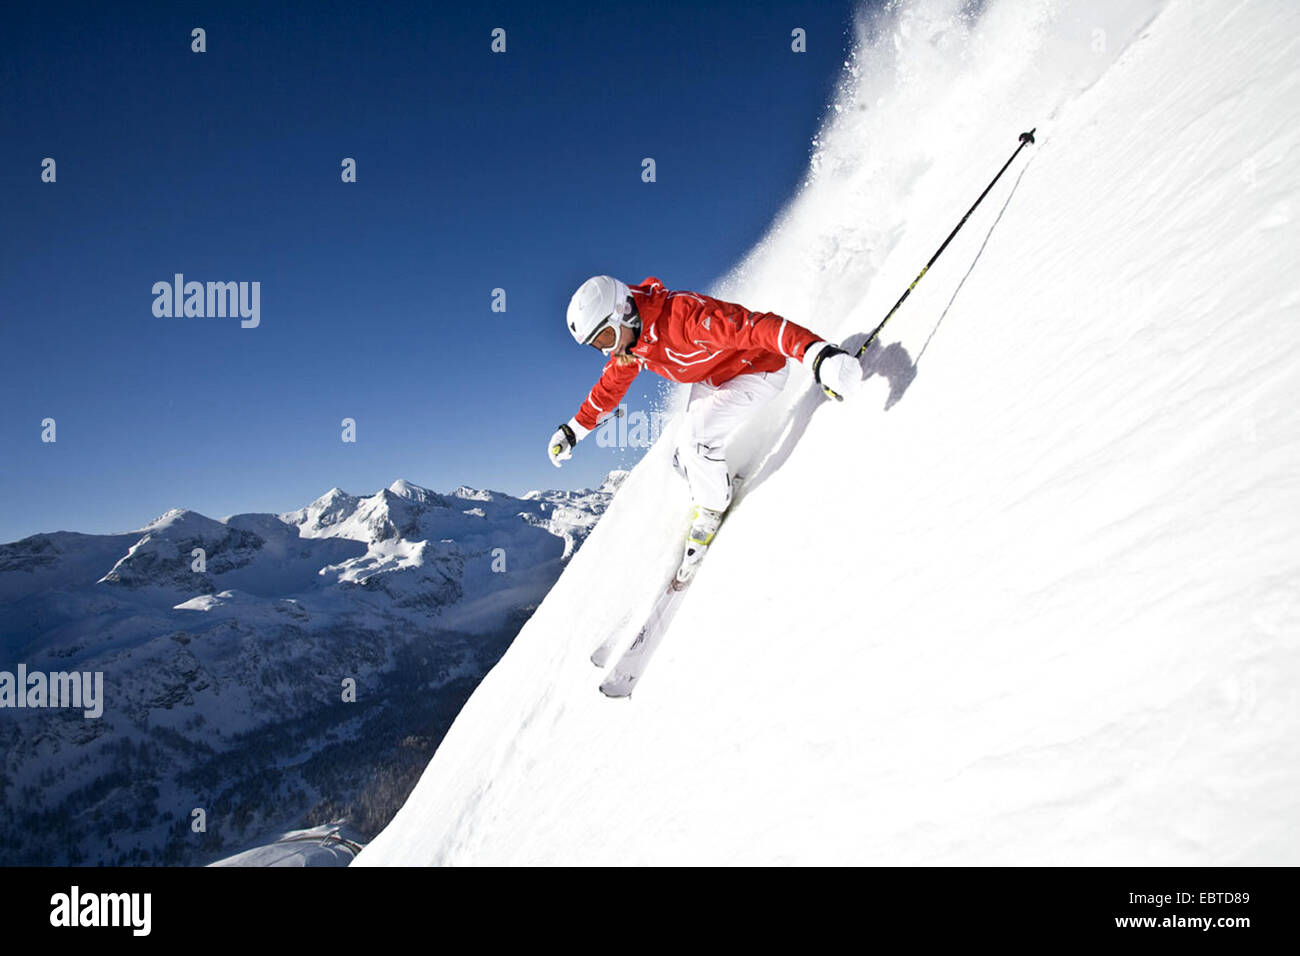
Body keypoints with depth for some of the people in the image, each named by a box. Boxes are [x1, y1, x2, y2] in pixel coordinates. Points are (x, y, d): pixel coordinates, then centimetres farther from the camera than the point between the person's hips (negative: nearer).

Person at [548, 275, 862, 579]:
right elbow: (610, 385, 10)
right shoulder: (628, 340, -10)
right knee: (686, 459, 2)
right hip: (712, 379, 8)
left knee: (695, 436, -22)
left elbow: (756, 327, -47)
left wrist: (818, 354, -59)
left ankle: (712, 510, 3)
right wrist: (574, 429, 12)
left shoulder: (683, 314, -38)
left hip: (759, 369, -8)